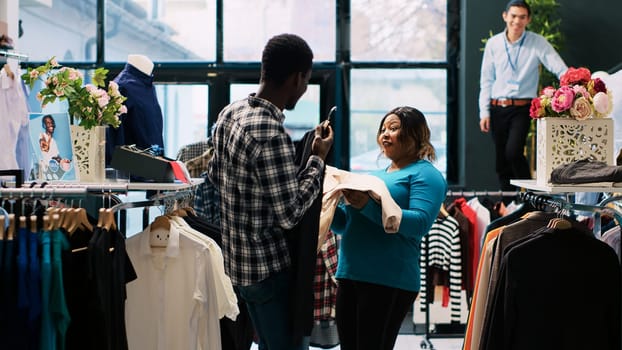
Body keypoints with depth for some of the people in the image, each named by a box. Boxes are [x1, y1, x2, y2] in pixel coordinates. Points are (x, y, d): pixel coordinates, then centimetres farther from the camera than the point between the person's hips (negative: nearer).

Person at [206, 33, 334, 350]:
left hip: (239, 260, 9)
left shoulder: (229, 113, 1)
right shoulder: (271, 134, -27)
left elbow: (215, 174, 16)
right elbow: (290, 214, -24)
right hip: (270, 268, -9)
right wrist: (317, 159, -13)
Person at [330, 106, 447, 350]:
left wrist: (368, 206, -25)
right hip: (349, 275, 8)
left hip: (389, 281, -7)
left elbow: (421, 222, -18)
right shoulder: (375, 175, 21)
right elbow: (343, 225, 21)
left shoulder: (425, 174, -1)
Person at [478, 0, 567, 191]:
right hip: (497, 109, 3)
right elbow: (486, 80, 9)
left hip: (522, 109, -3)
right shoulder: (493, 44, 6)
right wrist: (484, 112, 2)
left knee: (513, 152, -22)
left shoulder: (537, 43, -2)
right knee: (501, 161, 7)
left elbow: (561, 70, -8)